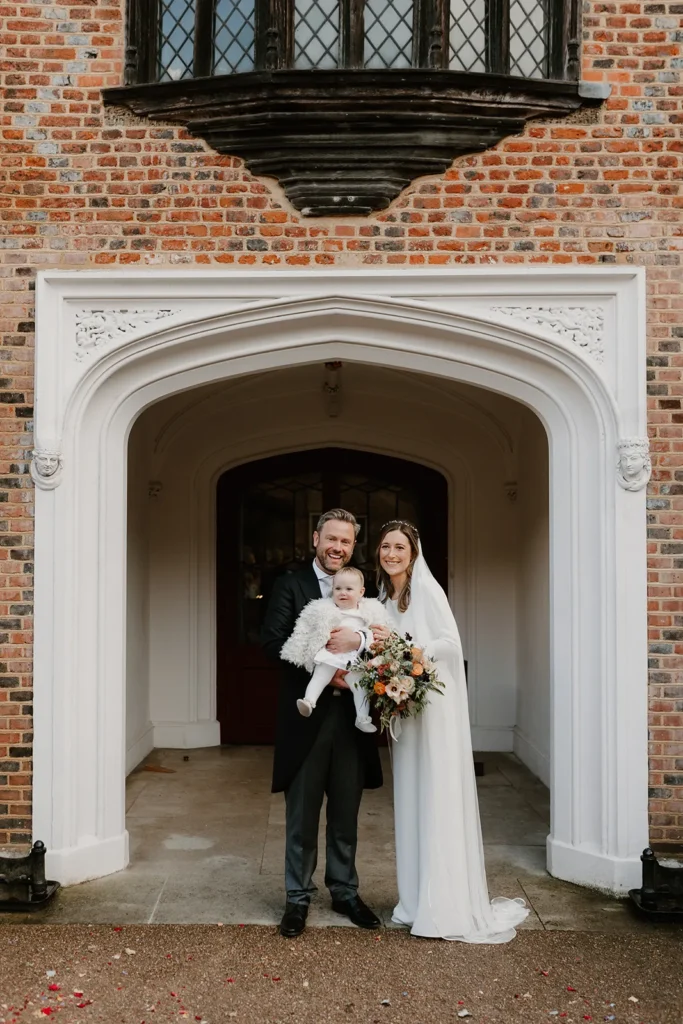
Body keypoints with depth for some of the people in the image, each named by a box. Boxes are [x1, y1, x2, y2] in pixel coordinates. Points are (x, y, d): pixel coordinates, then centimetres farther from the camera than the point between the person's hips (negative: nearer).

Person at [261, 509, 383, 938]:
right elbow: (272, 641, -11)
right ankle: (299, 897, 24)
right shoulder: (291, 585, -2)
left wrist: (360, 638, -21)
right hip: (306, 715, -3)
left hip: (351, 717, 3)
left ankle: (345, 891, 31)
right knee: (302, 814, 9)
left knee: (346, 814, 15)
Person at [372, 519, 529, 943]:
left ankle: (447, 907, 6)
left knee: (438, 800, -3)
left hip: (434, 706, -7)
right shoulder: (387, 596, 13)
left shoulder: (426, 589, -9)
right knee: (411, 802, 10)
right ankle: (418, 900, 19)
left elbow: (451, 643, -15)